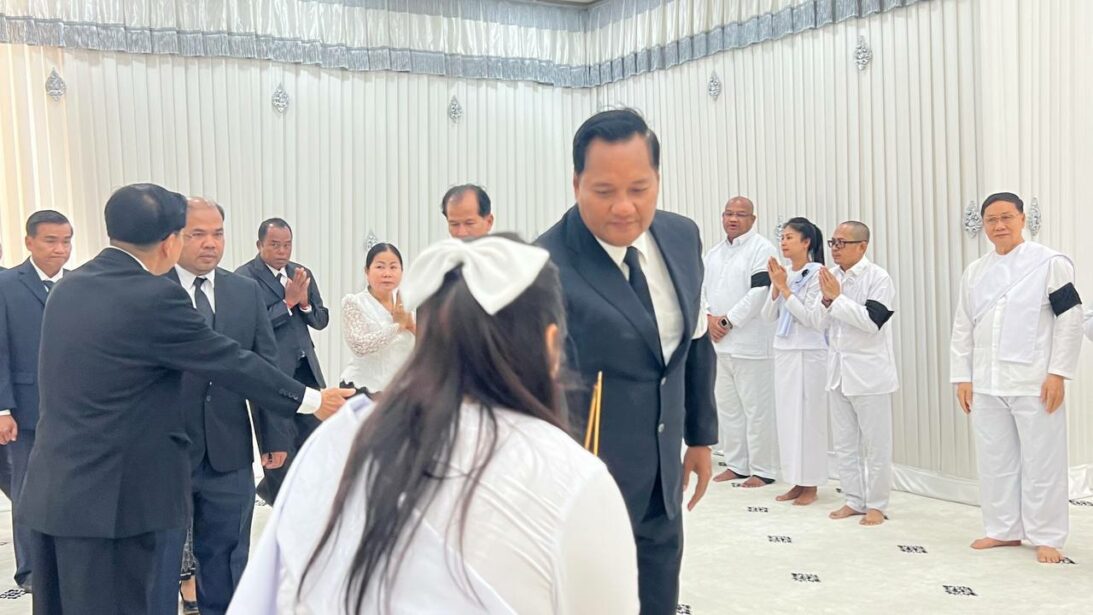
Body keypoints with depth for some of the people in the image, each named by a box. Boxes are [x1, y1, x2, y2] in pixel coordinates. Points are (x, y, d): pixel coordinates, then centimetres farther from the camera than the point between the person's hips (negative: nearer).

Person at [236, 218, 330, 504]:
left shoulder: (302, 273, 10)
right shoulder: (245, 276, -9)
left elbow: (321, 321, 10)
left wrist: (304, 302, -9)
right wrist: (288, 302, -18)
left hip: (305, 367, 7)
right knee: (280, 443, 4)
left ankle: (272, 489, 30)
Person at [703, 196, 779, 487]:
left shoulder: (762, 249, -7)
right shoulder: (714, 253, 16)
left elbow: (759, 292, -15)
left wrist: (728, 321, -14)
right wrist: (709, 318, -3)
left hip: (751, 342, -7)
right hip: (718, 341, 7)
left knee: (756, 408, -3)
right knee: (726, 406, 12)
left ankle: (762, 470, 5)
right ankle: (736, 464, 23)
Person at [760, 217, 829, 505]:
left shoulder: (816, 274, -10)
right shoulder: (782, 273, 9)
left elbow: (810, 317, -15)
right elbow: (768, 316, 7)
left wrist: (785, 288, -15)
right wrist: (775, 287, -6)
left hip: (809, 353, -7)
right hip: (783, 351, 7)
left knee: (808, 417, -1)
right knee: (787, 417, 9)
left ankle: (810, 485, 9)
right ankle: (796, 482, 18)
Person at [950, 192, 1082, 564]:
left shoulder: (1051, 263, -3)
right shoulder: (975, 272, 11)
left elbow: (1070, 320, -6)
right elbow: (962, 328, 12)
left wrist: (1058, 373, -12)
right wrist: (962, 377, 6)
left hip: (1035, 382, -5)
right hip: (986, 383, 5)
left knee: (1042, 462, 2)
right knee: (994, 460, 10)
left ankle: (1046, 537, 12)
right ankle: (1004, 530, 22)